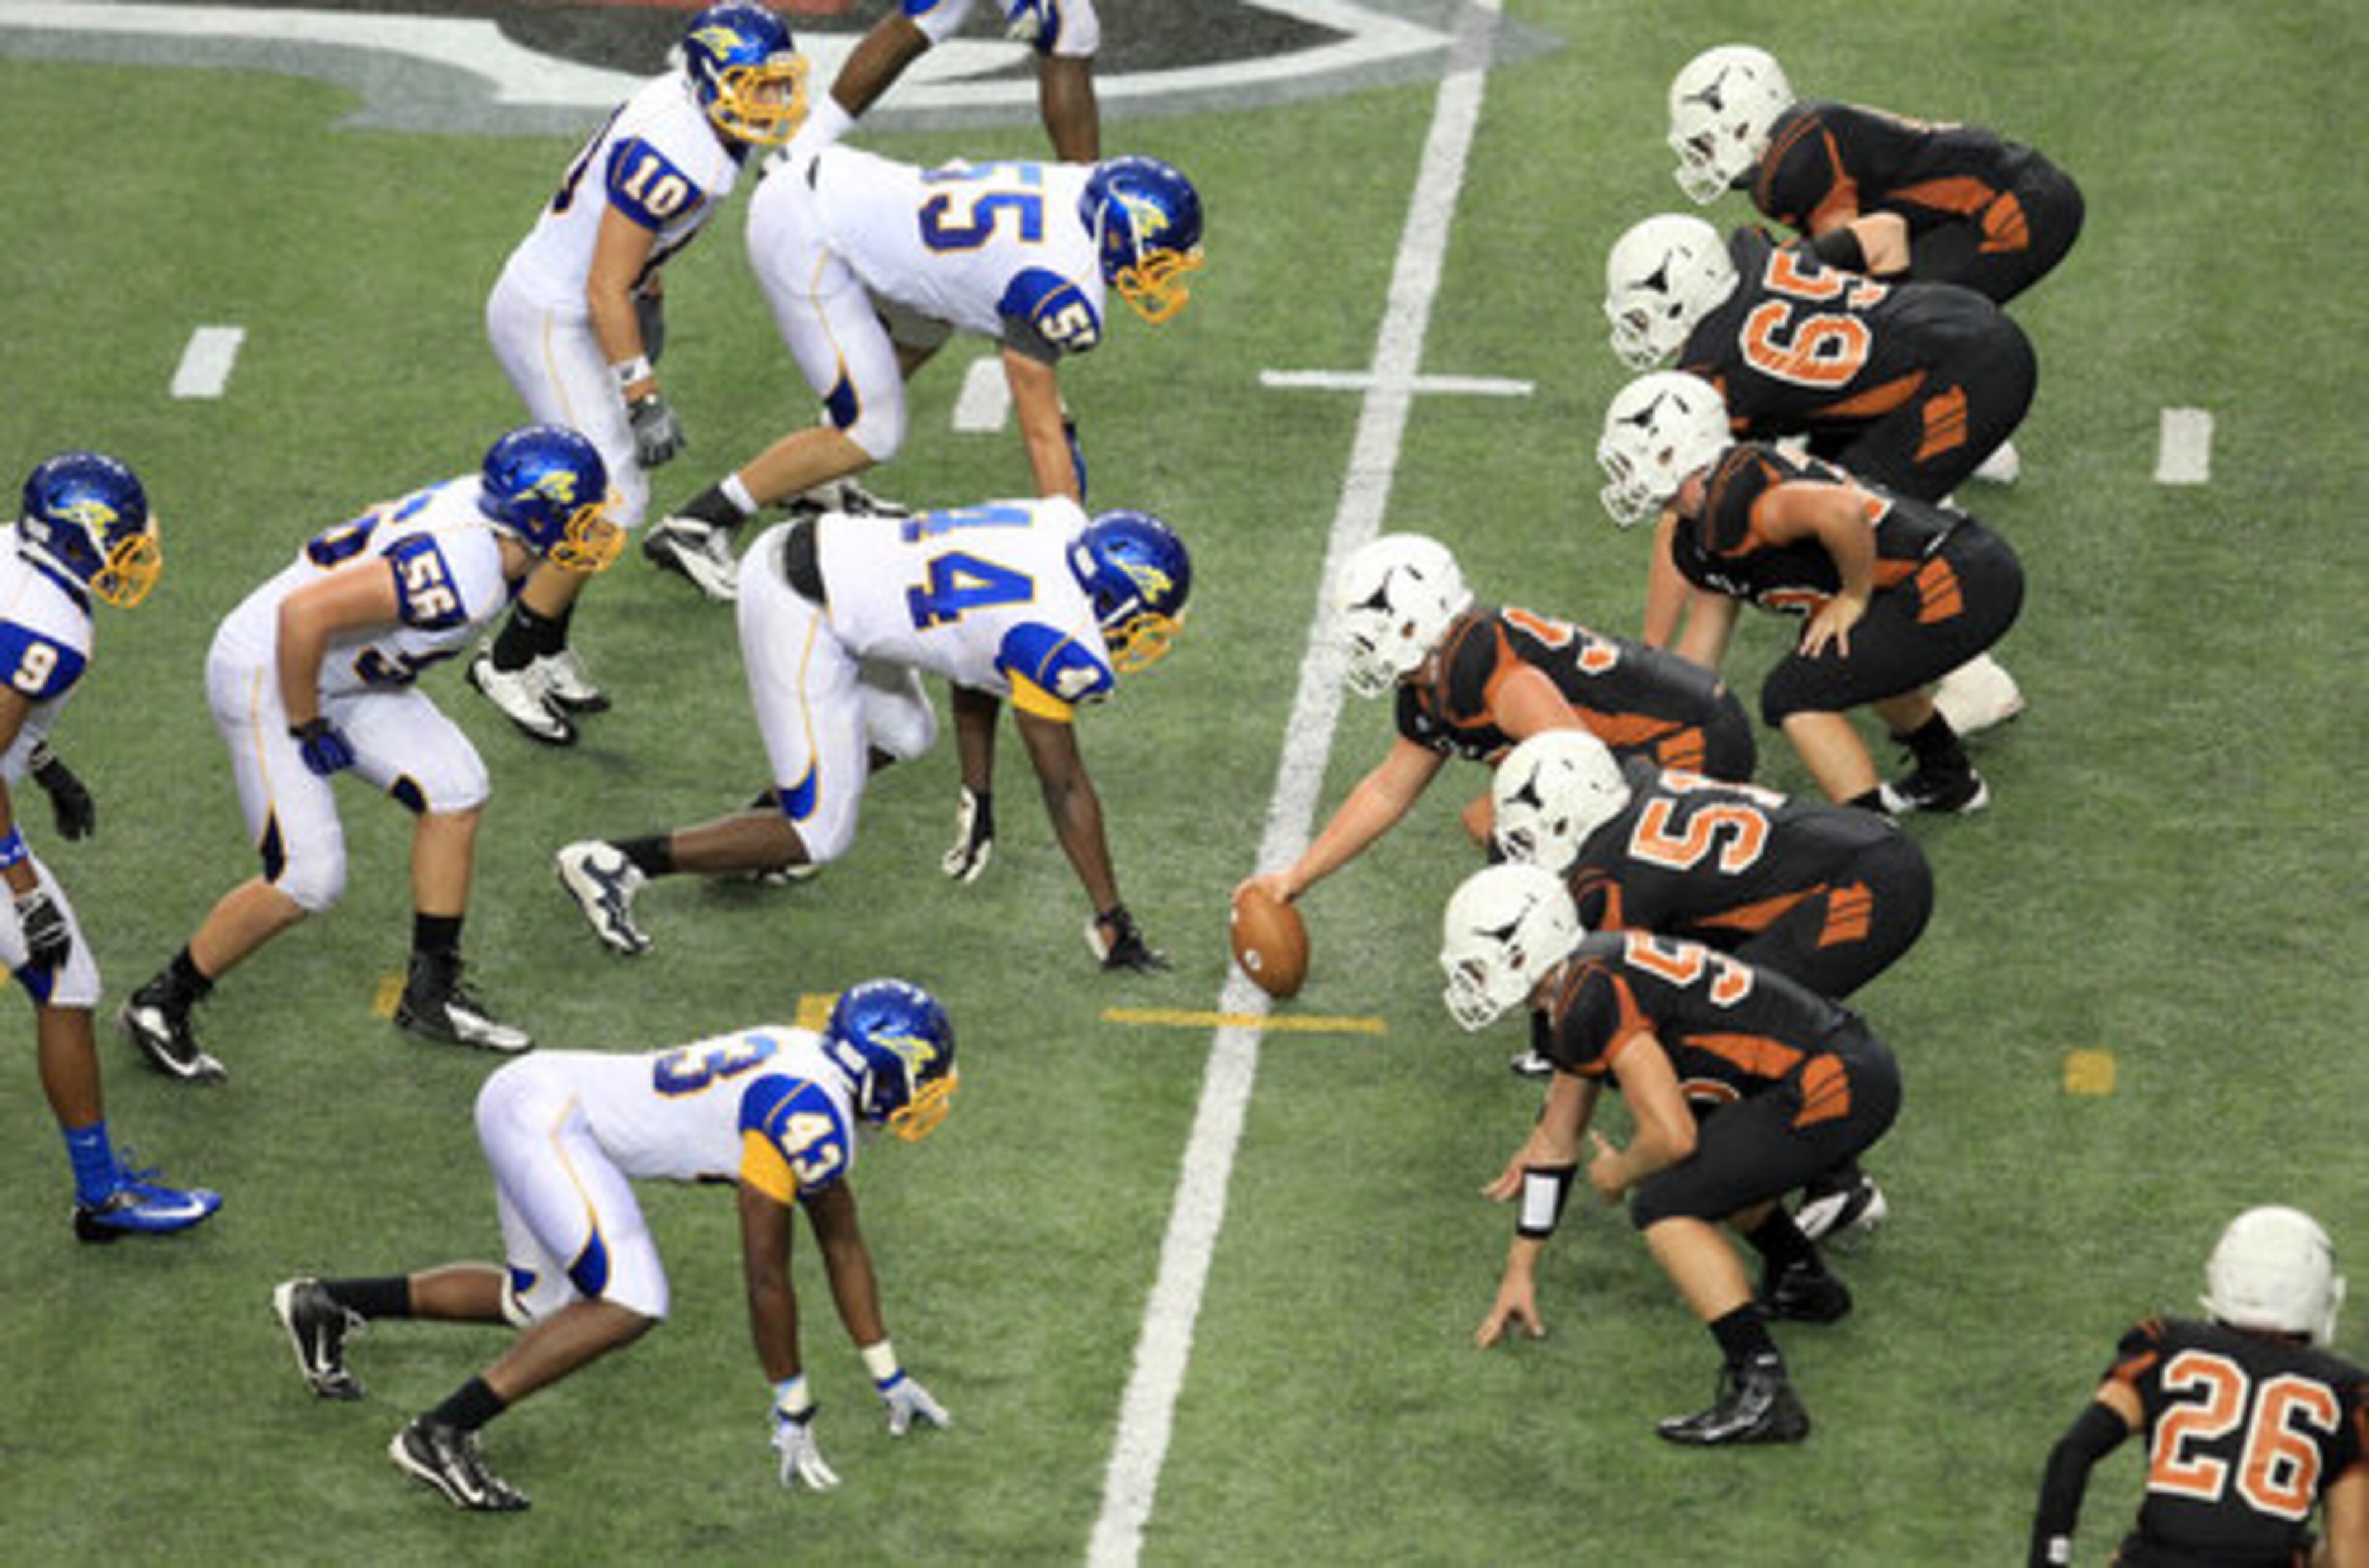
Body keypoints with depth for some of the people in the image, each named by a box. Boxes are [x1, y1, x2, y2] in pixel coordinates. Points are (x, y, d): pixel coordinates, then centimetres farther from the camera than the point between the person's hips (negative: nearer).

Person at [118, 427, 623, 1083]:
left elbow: (389, 523, 16)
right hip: (265, 677, -10)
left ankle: (432, 992, 16)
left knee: (455, 790, 5)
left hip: (344, 676, 10)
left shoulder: (483, 505, -5)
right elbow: (305, 614, -35)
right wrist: (306, 728, -20)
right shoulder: (463, 573, -33)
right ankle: (160, 1006, 8)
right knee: (306, 880, -9)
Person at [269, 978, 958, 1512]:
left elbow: (842, 1242, 22)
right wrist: (793, 1412, -7)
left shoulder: (820, 1073, 10)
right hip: (541, 1112, -11)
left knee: (538, 1304, 26)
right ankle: (439, 1435, -21)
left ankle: (325, 1304, 34)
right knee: (629, 1305, -22)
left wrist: (889, 1376, 26)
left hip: (542, 1094, 11)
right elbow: (765, 1275, -16)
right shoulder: (810, 1118, -20)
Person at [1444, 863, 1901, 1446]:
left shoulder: (1591, 1000, -17)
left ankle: (1763, 1392, -21)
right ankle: (1805, 1283, 41)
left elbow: (1673, 1136, -19)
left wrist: (1618, 1173, 3)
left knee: (1666, 1206, -13)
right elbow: (1558, 1141, 26)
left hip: (1831, 1090, -10)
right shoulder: (1574, 993, 16)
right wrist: (1520, 1273, 32)